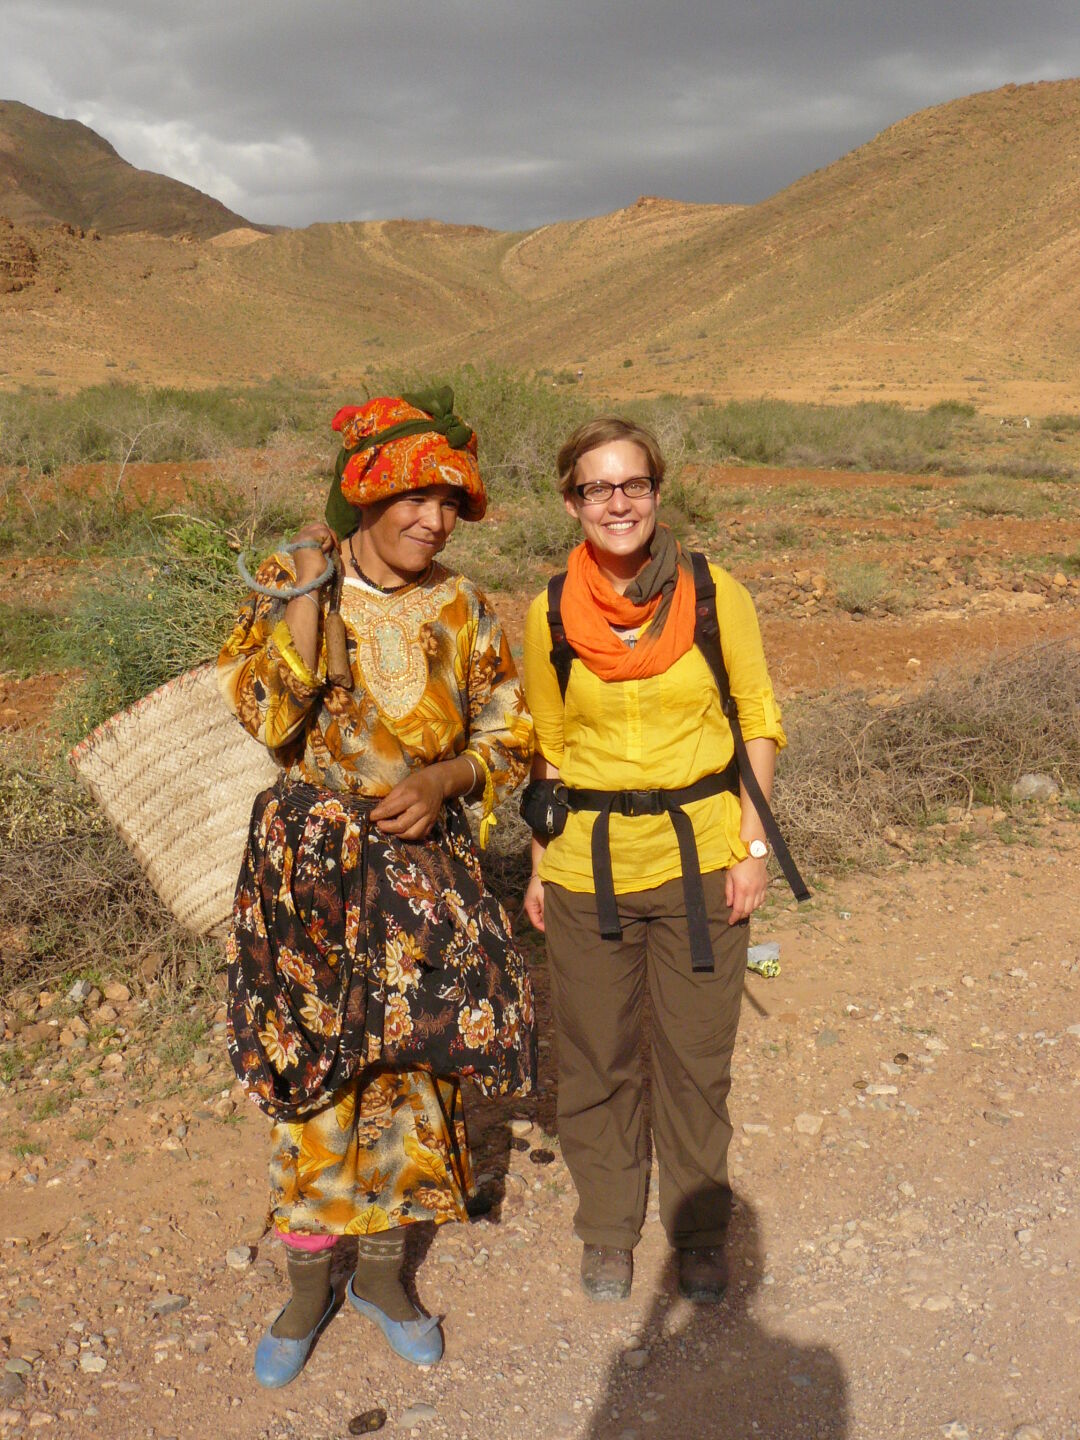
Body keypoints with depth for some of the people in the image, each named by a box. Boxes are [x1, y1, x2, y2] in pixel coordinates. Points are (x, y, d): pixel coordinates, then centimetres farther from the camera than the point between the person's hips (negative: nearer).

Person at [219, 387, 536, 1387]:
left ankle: (381, 1273, 31)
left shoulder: (457, 608, 1)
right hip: (307, 864, -2)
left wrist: (442, 779, -14)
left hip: (423, 866, 2)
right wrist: (308, 593, -19)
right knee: (312, 1074, 6)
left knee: (411, 1062, 10)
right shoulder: (284, 589, -4)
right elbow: (263, 716, -17)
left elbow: (509, 735, 4)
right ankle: (306, 1288, 27)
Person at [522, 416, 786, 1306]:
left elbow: (759, 721, 2)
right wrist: (539, 864, 6)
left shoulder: (716, 595, -6)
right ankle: (609, 1228, 33)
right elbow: (547, 748, 8)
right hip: (589, 864, 1)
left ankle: (699, 1230, 32)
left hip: (698, 856, -1)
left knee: (697, 1057, 10)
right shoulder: (551, 615, -2)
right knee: (595, 1059, 12)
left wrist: (753, 844, -4)